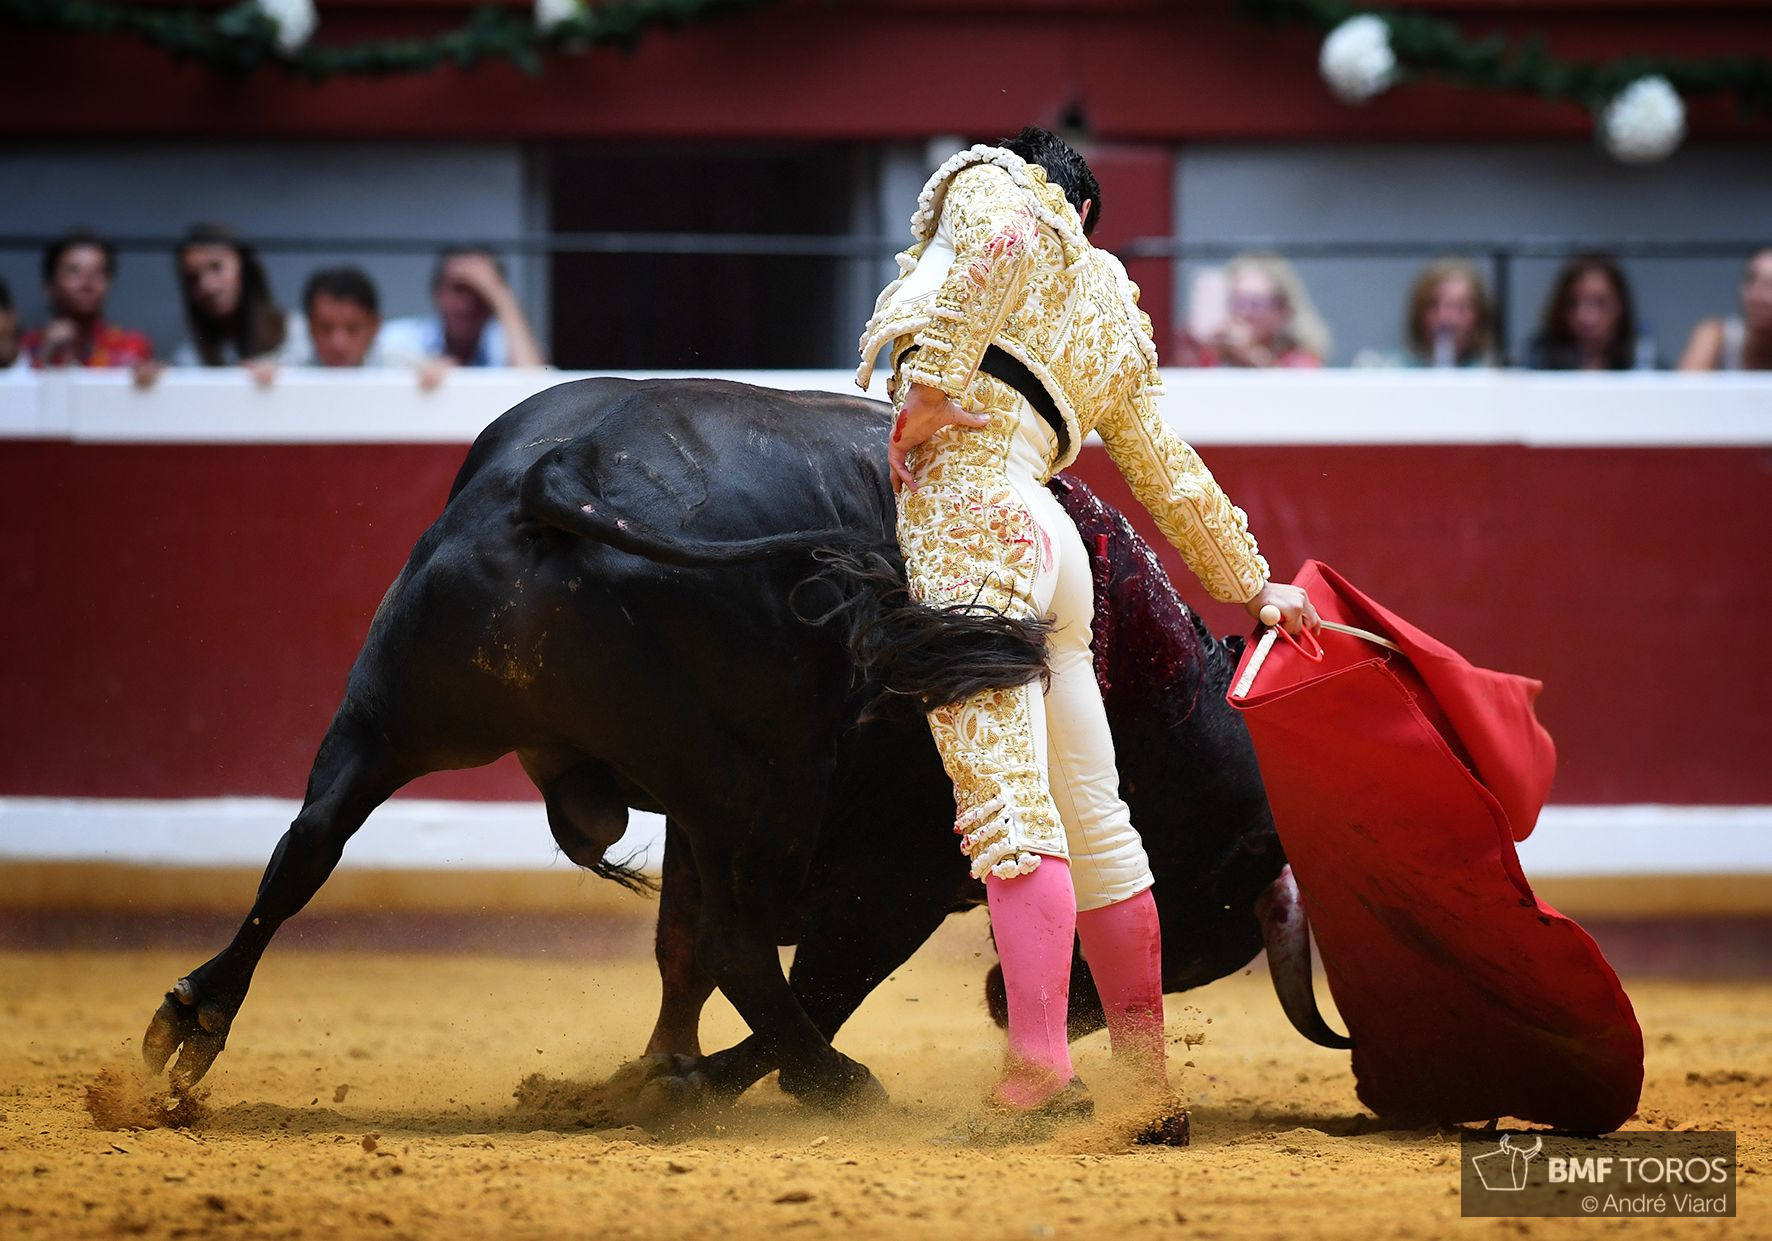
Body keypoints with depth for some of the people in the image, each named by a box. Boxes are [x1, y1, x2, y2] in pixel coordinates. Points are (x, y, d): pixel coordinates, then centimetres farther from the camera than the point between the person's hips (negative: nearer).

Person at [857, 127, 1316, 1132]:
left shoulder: (986, 183, 12)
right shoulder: (1115, 323, 29)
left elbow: (1003, 236, -13)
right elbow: (1174, 479, 35)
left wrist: (931, 379, -15)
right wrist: (1253, 586, 46)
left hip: (965, 512, -7)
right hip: (1045, 536, 7)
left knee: (1007, 810, -17)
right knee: (1095, 824, 12)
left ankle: (1041, 1074, -27)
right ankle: (1148, 1074, 17)